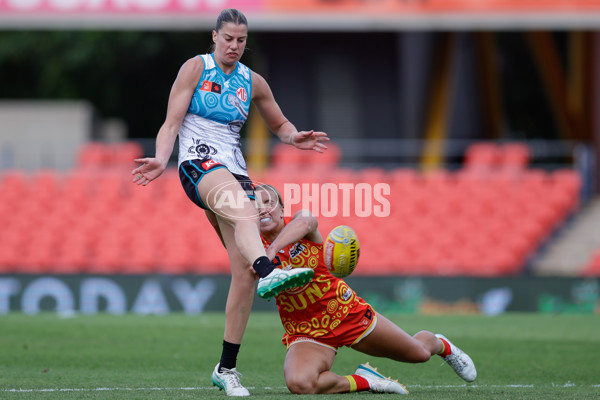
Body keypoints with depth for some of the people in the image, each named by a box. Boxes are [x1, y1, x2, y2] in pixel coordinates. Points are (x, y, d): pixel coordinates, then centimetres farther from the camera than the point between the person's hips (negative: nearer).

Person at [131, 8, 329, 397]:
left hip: (234, 169, 5)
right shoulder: (196, 68, 3)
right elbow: (172, 122, -2)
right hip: (198, 163, -5)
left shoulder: (252, 82, 15)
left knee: (244, 271, -6)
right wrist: (161, 160, -20)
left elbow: (279, 124, 26)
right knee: (245, 210, -40)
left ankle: (227, 368, 1)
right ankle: (268, 271, -70)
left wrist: (294, 137, 2)